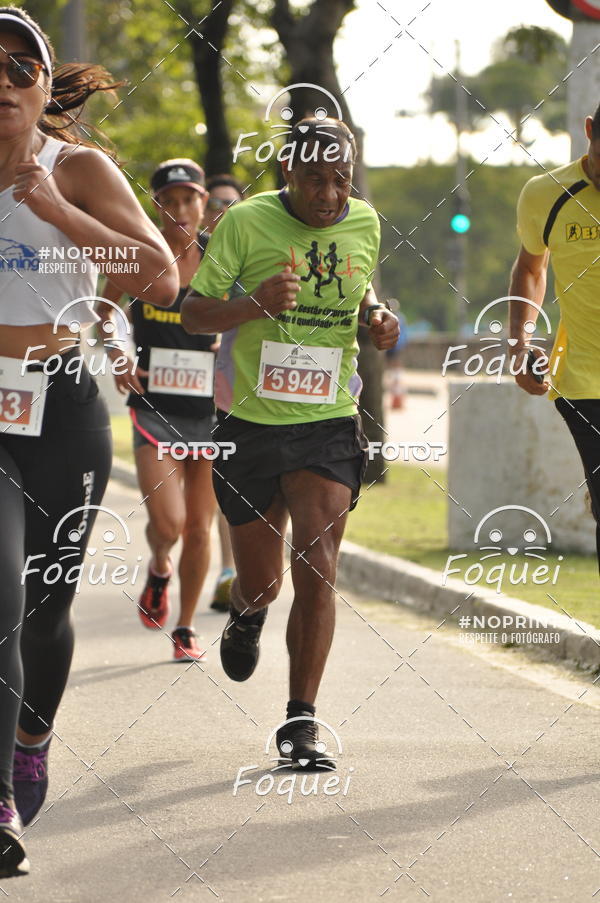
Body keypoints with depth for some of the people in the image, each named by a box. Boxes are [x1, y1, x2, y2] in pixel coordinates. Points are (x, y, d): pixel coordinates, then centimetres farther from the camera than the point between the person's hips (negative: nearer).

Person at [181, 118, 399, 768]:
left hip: (329, 423, 1)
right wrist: (254, 305, -26)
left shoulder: (364, 222, 4)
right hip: (250, 424, -1)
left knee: (317, 567, -15)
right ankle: (246, 615, 49)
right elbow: (192, 313, -6)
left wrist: (375, 316, 2)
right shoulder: (246, 222, -8)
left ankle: (301, 721, -11)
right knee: (261, 583, 10)